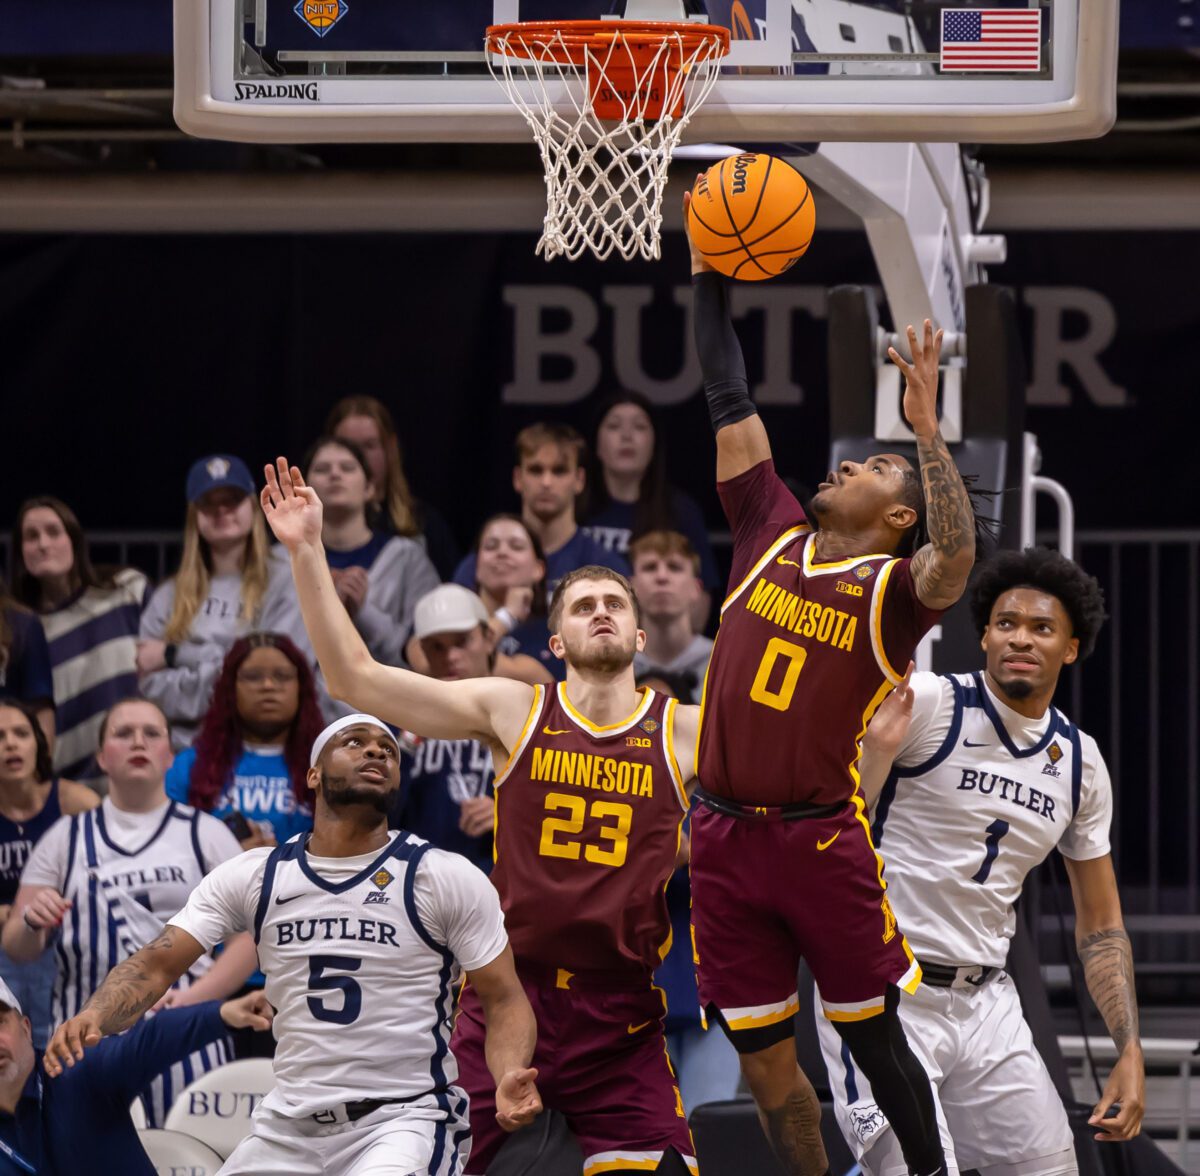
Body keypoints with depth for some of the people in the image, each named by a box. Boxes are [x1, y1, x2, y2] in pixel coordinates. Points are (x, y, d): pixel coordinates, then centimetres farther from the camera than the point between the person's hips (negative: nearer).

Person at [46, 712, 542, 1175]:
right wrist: (90, 1019, -22)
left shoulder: (446, 878, -3)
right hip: (288, 1127, 4)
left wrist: (510, 1078, -24)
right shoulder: (252, 877, 4)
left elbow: (504, 1000, -2)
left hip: (404, 1118, -4)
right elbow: (156, 965, 0)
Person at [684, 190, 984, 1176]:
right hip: (725, 836, 5)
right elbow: (731, 408, 13)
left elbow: (955, 560, -28)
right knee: (763, 1057, 6)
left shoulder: (895, 585, -4)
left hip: (820, 837, -5)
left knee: (872, 1038, 1)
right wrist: (711, 281, 10)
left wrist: (927, 428, -28)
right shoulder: (774, 532, 10)